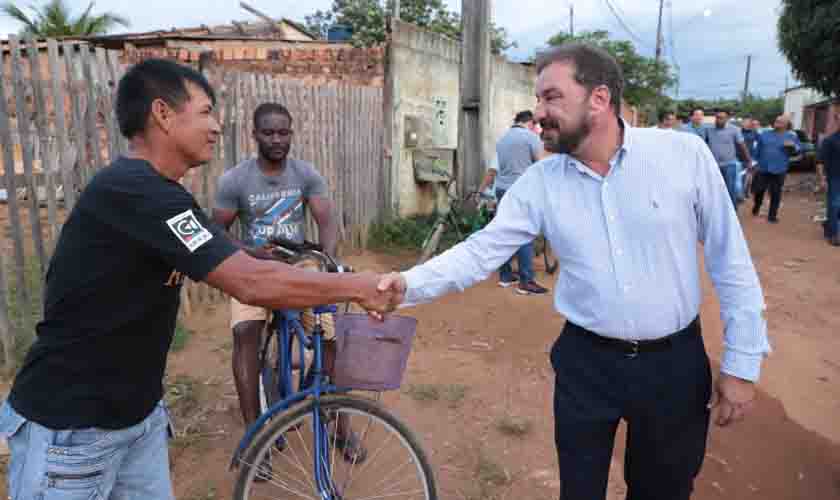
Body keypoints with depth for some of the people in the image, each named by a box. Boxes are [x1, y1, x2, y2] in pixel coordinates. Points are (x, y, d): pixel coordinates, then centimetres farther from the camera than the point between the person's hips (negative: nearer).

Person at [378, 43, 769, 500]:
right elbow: (480, 252, -8)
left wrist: (742, 362, -4)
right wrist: (410, 285, -24)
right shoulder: (538, 182, -7)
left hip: (675, 362, 0)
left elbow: (730, 260, -6)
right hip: (585, 362, 1)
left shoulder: (684, 154, -11)